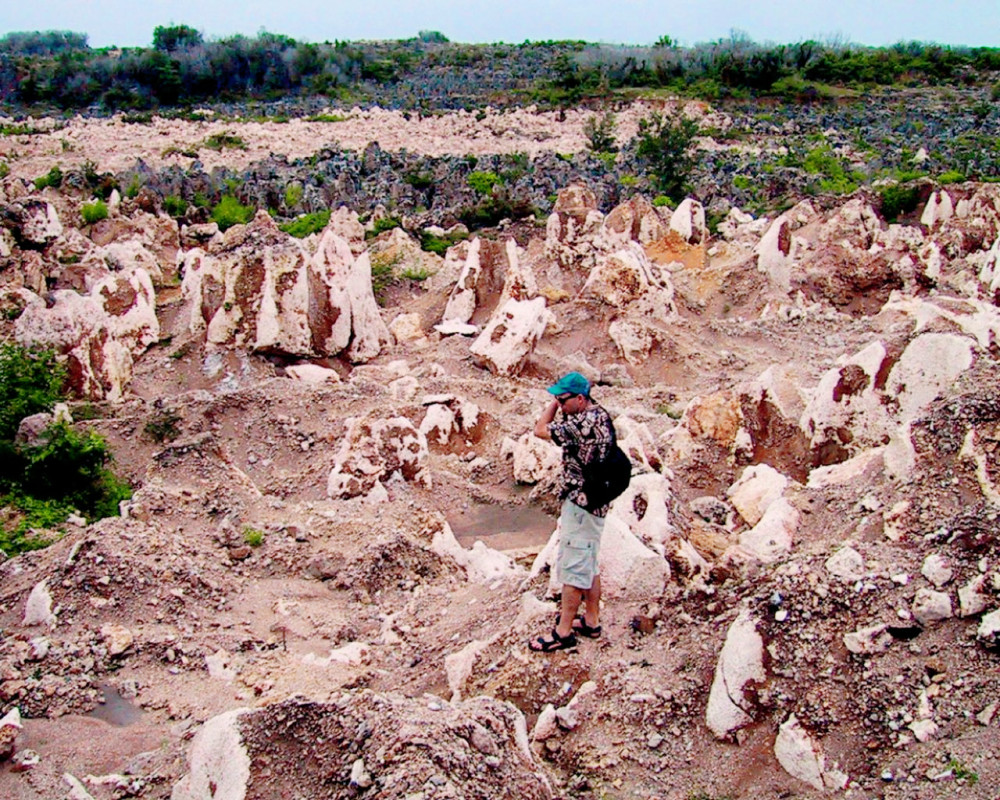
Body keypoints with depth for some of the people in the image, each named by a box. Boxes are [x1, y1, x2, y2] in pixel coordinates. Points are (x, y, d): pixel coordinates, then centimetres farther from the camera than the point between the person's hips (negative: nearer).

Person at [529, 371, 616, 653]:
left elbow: (540, 430, -19)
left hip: (581, 504, -11)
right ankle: (591, 621, 29)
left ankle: (563, 632, 6)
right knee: (589, 565, 19)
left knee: (572, 568, -2)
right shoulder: (600, 416, 7)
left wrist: (556, 402, -11)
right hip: (593, 503, 11)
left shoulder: (584, 423, -25)